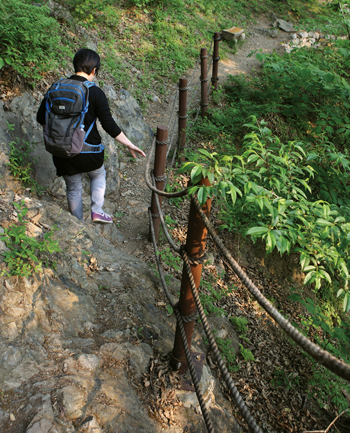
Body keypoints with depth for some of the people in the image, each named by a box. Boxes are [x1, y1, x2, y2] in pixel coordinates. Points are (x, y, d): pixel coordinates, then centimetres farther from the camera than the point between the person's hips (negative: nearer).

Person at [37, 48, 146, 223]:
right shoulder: (95, 93, -14)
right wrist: (130, 145, -5)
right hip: (88, 152, -3)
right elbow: (109, 125, -15)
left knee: (73, 188, 22)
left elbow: (41, 118, 4)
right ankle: (97, 211, 20)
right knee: (98, 175, 29)